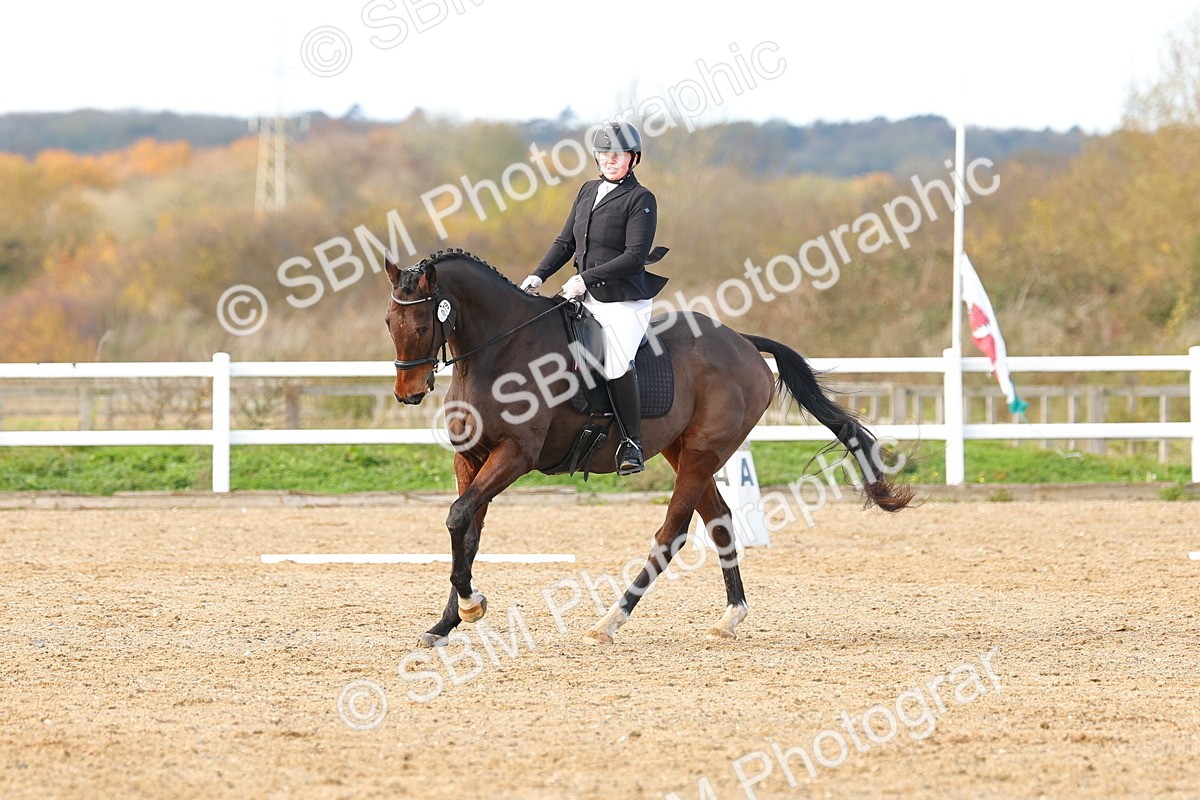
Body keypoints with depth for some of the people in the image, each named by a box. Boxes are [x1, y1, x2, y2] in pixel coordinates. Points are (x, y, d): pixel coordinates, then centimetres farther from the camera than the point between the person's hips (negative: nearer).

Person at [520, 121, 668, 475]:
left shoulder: (641, 199, -7)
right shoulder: (589, 191, 15)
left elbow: (634, 256, -15)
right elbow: (566, 242, 18)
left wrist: (586, 278, -20)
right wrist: (538, 276, 3)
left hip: (625, 302, -8)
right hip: (586, 299, 8)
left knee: (616, 363, -29)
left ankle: (632, 442, -16)